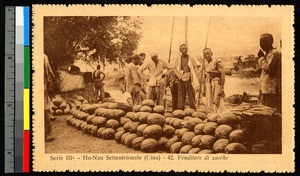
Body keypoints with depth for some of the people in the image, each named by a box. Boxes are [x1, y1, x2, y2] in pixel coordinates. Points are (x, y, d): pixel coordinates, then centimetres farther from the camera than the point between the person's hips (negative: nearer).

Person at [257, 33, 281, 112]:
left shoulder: (275, 53, -11)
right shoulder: (267, 54, 19)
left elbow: (269, 68, -19)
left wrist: (261, 58, -10)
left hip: (272, 89, -10)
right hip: (264, 89, 10)